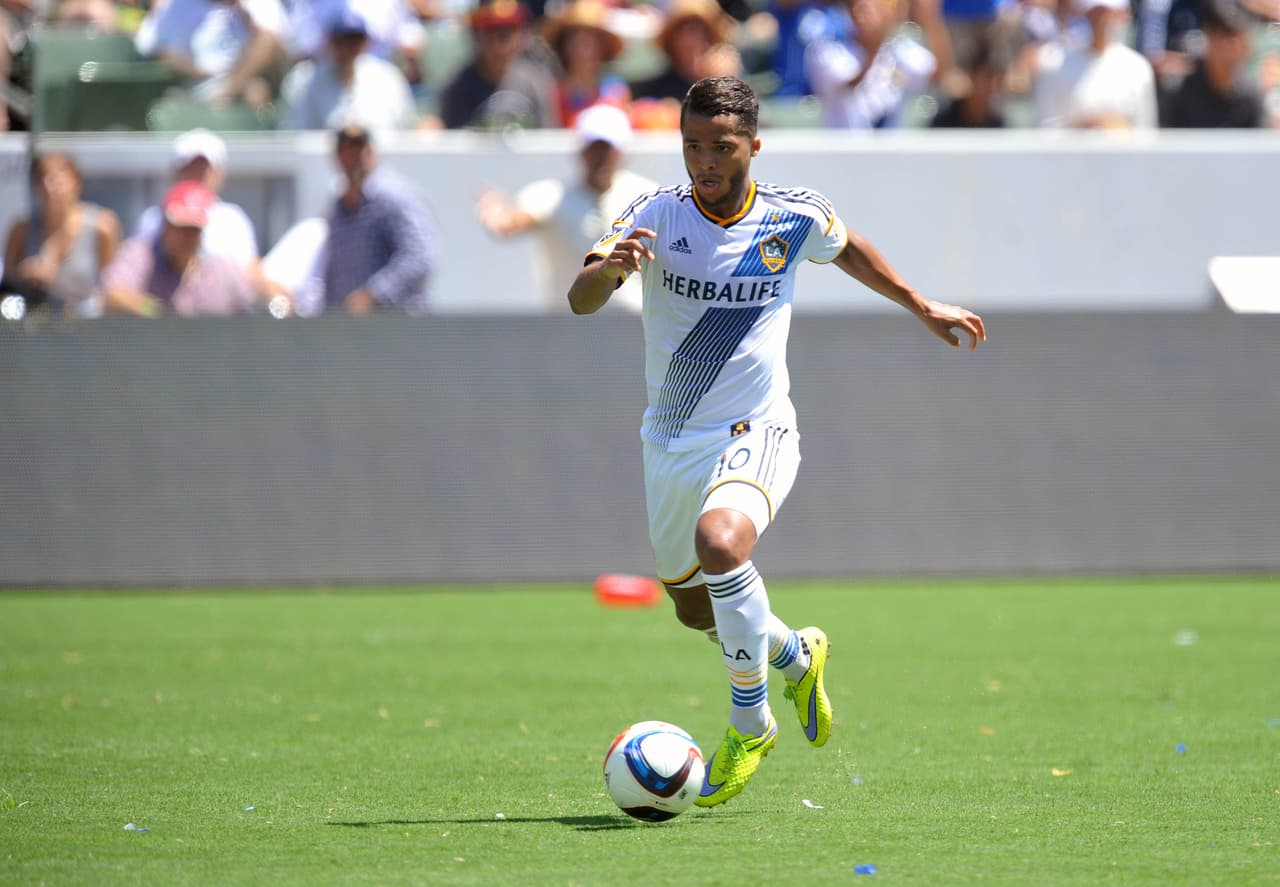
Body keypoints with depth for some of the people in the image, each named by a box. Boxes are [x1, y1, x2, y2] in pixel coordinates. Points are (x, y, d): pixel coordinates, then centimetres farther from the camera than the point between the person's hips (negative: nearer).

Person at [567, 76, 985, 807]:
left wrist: (923, 307, 24)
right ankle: (795, 657, 49)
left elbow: (849, 250, 18)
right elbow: (581, 302, -23)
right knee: (696, 605, 16)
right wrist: (609, 266, -45)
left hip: (756, 432, -3)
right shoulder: (657, 216, -11)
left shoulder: (796, 218, -7)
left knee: (721, 540, -33)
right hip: (672, 438, 3)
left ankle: (751, 722, -16)